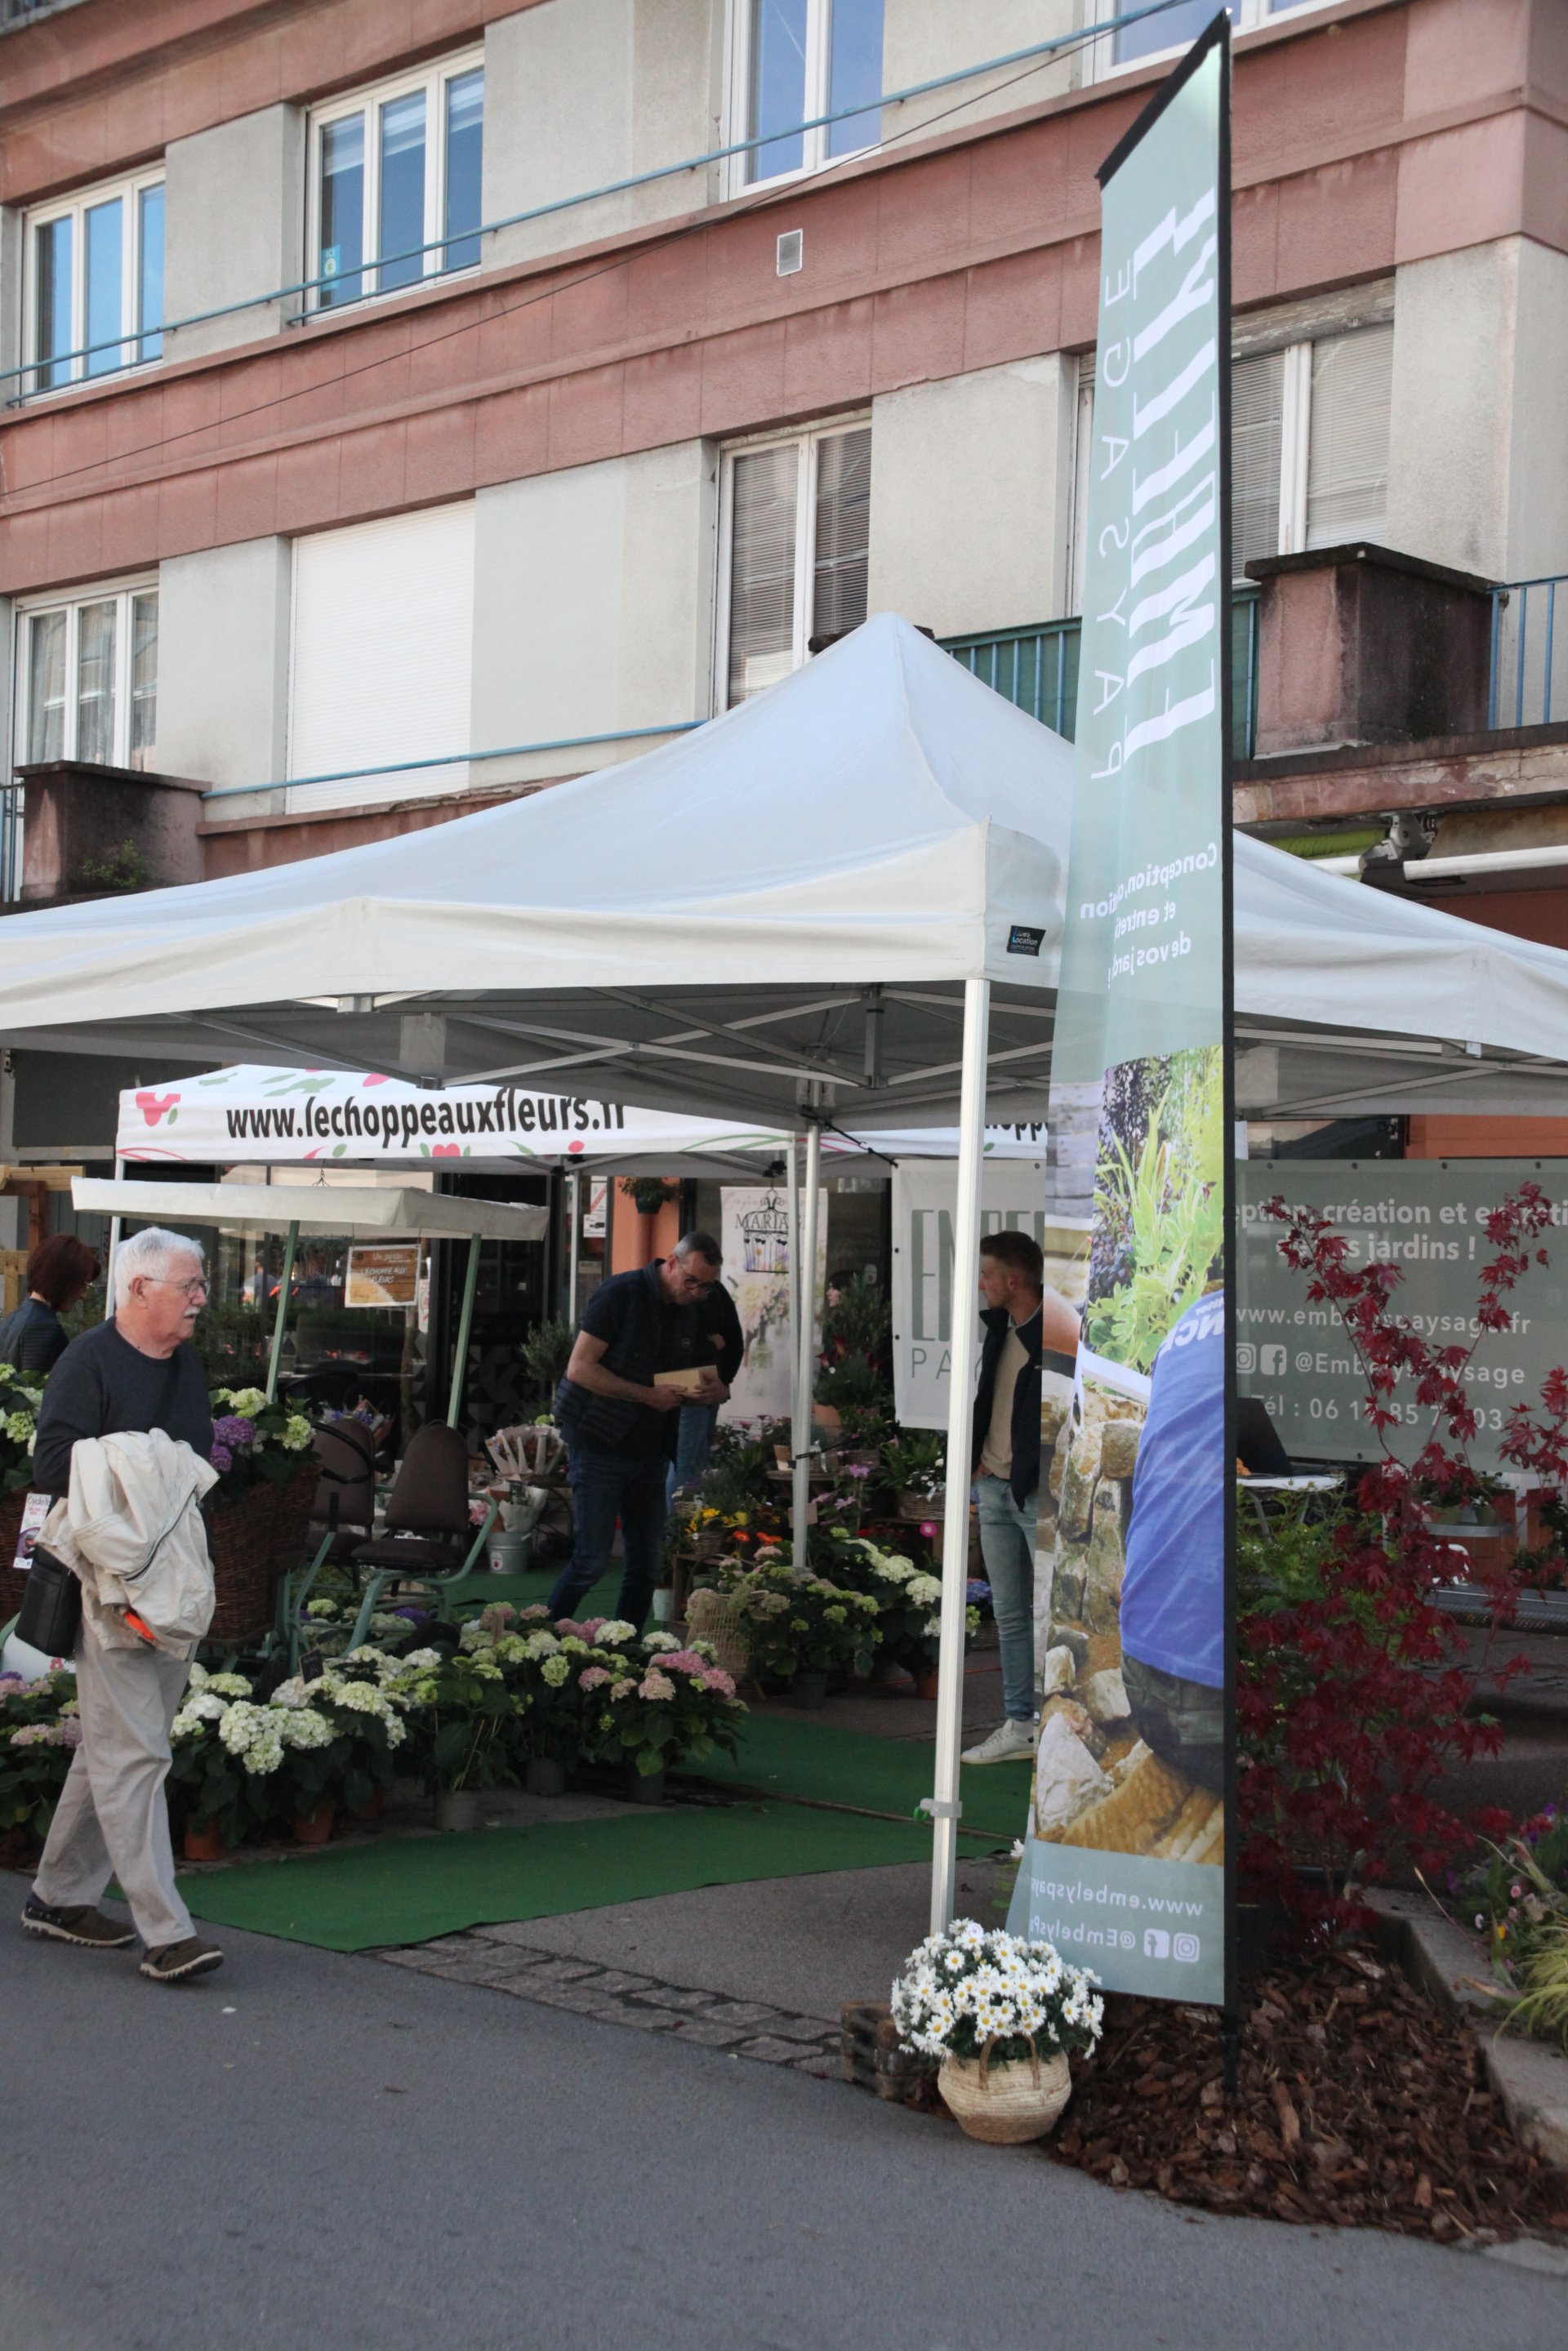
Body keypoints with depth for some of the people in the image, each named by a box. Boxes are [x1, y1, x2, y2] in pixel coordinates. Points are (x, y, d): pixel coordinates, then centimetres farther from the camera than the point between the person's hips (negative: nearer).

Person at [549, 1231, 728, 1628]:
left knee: (647, 1564, 8)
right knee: (592, 1560, -7)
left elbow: (688, 1384, 18)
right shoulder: (622, 1294, -13)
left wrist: (714, 1391, -7)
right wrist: (648, 1395, -23)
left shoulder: (690, 1313, 8)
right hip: (600, 1446, -7)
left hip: (651, 1451, 7)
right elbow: (579, 1369, -19)